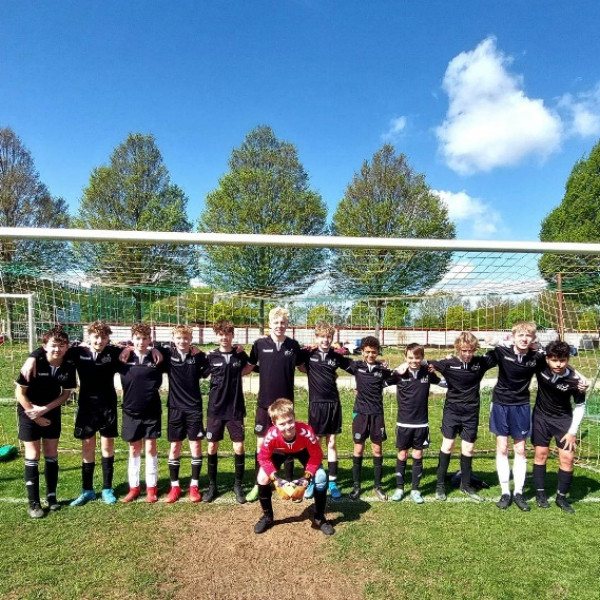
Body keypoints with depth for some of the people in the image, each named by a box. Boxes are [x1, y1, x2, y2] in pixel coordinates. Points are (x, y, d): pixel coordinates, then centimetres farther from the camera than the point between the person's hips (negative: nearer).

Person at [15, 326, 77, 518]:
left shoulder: (69, 366, -15)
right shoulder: (35, 363, -24)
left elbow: (66, 393, -3)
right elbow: (20, 392, -15)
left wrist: (45, 409, -15)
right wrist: (35, 415, -13)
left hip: (52, 412, 3)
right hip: (29, 412, -3)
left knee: (51, 455, 8)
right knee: (33, 456, -1)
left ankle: (51, 496, 20)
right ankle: (33, 503, 8)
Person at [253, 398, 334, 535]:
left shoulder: (306, 431, -43)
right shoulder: (271, 435, -40)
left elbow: (316, 455, -26)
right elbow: (263, 458, -22)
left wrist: (307, 476, -33)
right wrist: (275, 478, -31)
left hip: (303, 451, -1)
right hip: (280, 452, 1)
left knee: (321, 477, -18)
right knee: (262, 478, -14)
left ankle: (319, 518, 5)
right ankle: (267, 517, 12)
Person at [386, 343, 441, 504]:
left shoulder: (427, 372, -5)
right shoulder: (400, 373, -10)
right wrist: (397, 372, -21)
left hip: (421, 423, 1)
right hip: (403, 423, -1)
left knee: (418, 456, 10)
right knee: (402, 455, 9)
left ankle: (415, 490, 23)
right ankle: (399, 488, 22)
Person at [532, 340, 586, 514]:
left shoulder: (574, 380, -24)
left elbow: (580, 406, -9)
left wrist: (573, 431, -9)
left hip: (563, 419, 0)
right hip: (541, 416, 1)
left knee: (568, 457, -2)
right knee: (541, 454, 5)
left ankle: (561, 497, 17)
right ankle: (540, 493, 20)